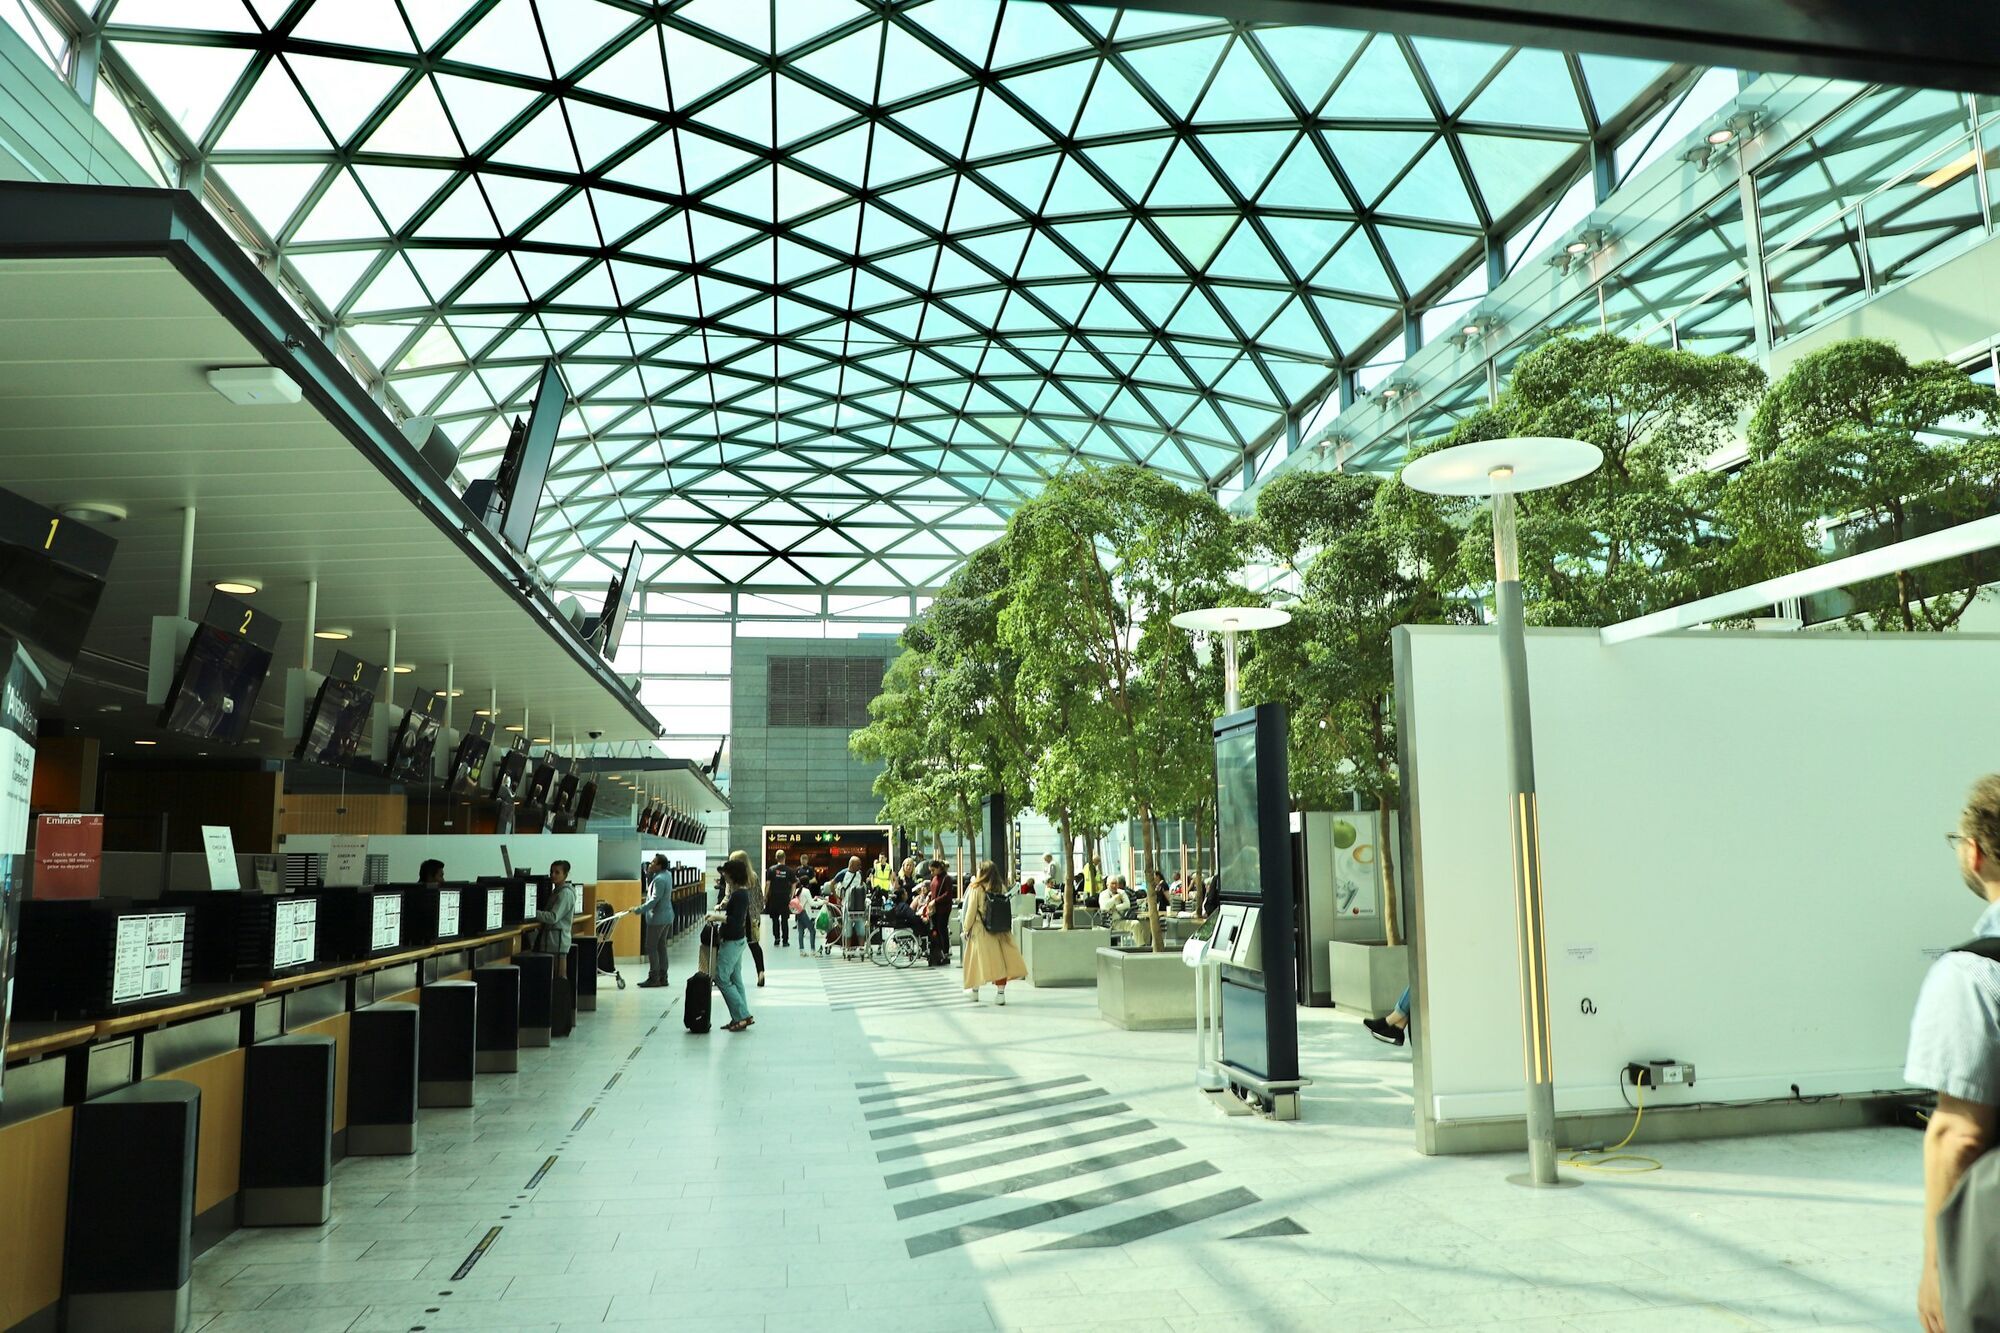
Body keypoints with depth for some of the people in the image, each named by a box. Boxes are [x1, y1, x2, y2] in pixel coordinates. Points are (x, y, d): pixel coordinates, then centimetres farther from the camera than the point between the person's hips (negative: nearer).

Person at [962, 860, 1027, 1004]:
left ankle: (975, 990, 23)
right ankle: (1001, 992, 2)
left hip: (980, 930, -2)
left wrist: (965, 928, 5)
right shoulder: (1001, 888, 1)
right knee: (1000, 960, 5)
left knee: (978, 960, 10)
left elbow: (971, 911, -6)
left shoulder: (975, 889, -8)